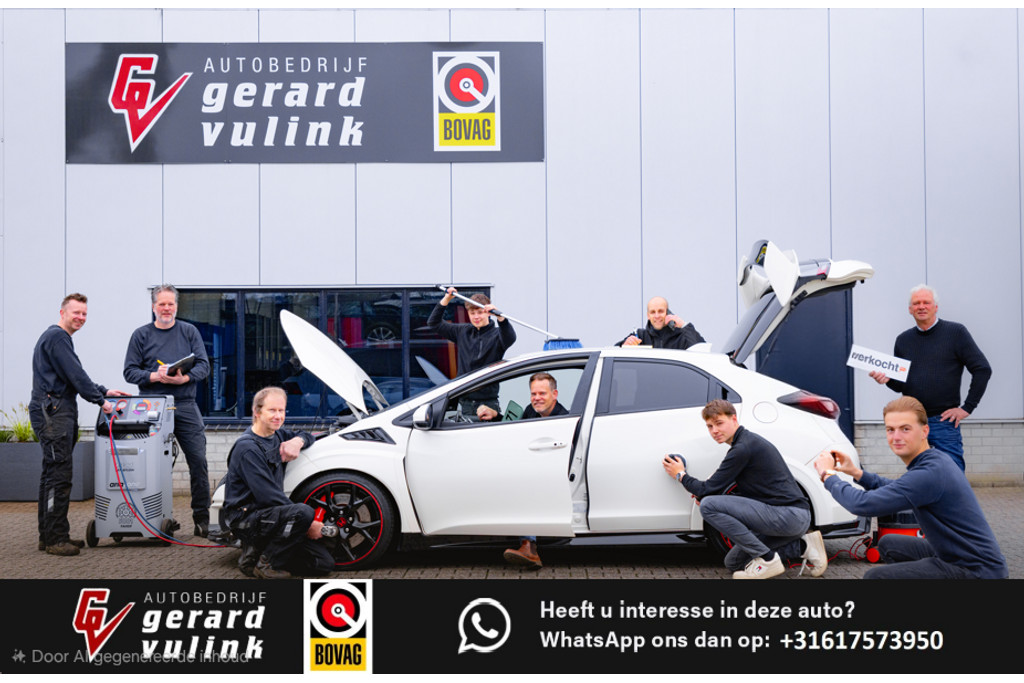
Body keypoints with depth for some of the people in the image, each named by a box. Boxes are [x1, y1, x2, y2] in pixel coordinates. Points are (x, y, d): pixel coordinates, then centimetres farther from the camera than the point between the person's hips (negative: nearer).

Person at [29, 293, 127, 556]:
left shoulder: (59, 337, 24)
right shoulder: (56, 337, -10)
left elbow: (75, 377, 29)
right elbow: (75, 376, -15)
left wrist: (104, 391, 23)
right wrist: (101, 401, -9)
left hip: (58, 412, 11)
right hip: (52, 411, -11)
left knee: (53, 473, 11)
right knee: (60, 473, -12)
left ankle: (49, 535, 16)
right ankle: (55, 539, -11)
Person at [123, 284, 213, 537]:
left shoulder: (189, 332, 11)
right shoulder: (141, 335, 10)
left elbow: (203, 365, 5)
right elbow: (130, 371, 5)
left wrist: (185, 378, -14)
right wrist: (155, 376, -13)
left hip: (186, 405, 1)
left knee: (198, 461, -5)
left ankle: (202, 520, 1)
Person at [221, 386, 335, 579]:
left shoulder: (277, 435, 9)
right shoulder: (247, 448, -16)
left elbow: (307, 436, 25)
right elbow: (268, 496, -21)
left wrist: (297, 441, -2)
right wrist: (307, 523, -20)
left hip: (268, 514, 8)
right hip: (245, 519, -8)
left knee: (325, 563, -2)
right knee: (303, 512, -35)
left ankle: (257, 550, 11)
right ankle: (264, 563, -14)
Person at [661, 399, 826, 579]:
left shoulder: (743, 448, -14)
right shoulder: (750, 441, 17)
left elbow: (708, 490, -12)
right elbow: (750, 494, 23)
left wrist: (681, 475, 7)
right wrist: (704, 495, 11)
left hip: (790, 515, -10)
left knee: (708, 505, -18)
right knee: (733, 562, 19)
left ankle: (766, 560, -11)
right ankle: (803, 546, 12)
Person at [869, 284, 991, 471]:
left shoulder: (955, 332, 0)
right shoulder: (903, 340, 12)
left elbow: (983, 369, -3)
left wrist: (967, 407, -6)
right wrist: (887, 379, -7)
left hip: (944, 421, -4)